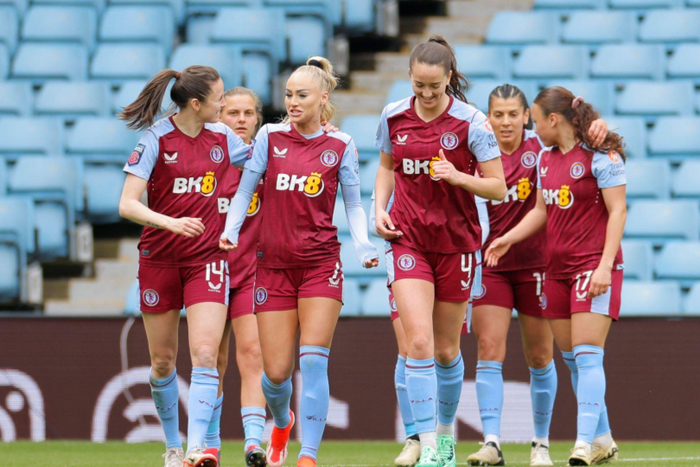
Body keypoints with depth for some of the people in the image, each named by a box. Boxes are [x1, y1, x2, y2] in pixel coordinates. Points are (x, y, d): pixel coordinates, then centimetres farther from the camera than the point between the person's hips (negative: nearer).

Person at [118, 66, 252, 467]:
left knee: (205, 354, -16)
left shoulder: (222, 137, 2)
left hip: (206, 258, 2)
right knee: (163, 360, 7)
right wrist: (170, 222, -31)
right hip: (160, 260, -1)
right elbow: (128, 205, -15)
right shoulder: (156, 139, -10)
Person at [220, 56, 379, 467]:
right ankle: (282, 423, 35)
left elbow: (354, 204, 6)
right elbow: (245, 189, 7)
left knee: (313, 362, -14)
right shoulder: (270, 137, 4)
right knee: (276, 371, 1)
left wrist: (364, 246, -9)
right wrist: (230, 231, -8)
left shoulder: (340, 146, 2)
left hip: (321, 263, -1)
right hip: (274, 263, 1)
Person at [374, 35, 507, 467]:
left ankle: (447, 431, 33)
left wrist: (457, 176, -22)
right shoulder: (393, 116, 0)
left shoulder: (471, 122, -9)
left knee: (446, 349, 10)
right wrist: (380, 209, 2)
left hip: (457, 241, -1)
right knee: (418, 341, -15)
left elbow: (498, 188, -6)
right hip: (408, 239, 1)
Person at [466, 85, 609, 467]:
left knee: (539, 358, 8)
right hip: (492, 264, 1)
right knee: (489, 349, -11)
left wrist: (597, 124, -29)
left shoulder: (541, 145, -5)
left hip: (536, 263, -1)